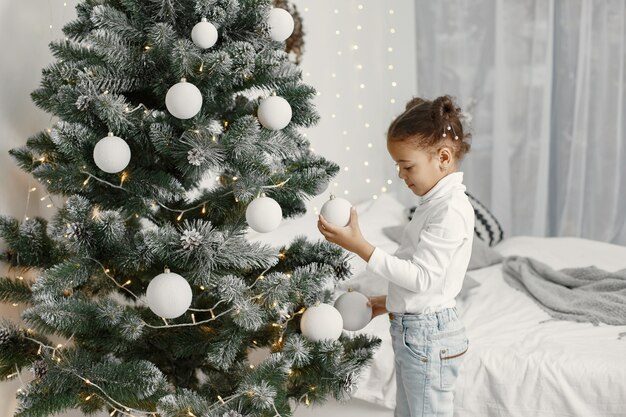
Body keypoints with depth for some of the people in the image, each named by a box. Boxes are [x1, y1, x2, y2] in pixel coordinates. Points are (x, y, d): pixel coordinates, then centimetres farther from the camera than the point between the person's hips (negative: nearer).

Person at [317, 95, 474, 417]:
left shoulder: (452, 209, -21)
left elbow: (422, 277, -26)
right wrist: (390, 301, 12)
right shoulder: (435, 202, 10)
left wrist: (359, 246, -28)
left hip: (428, 337, -10)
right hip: (410, 330, 10)